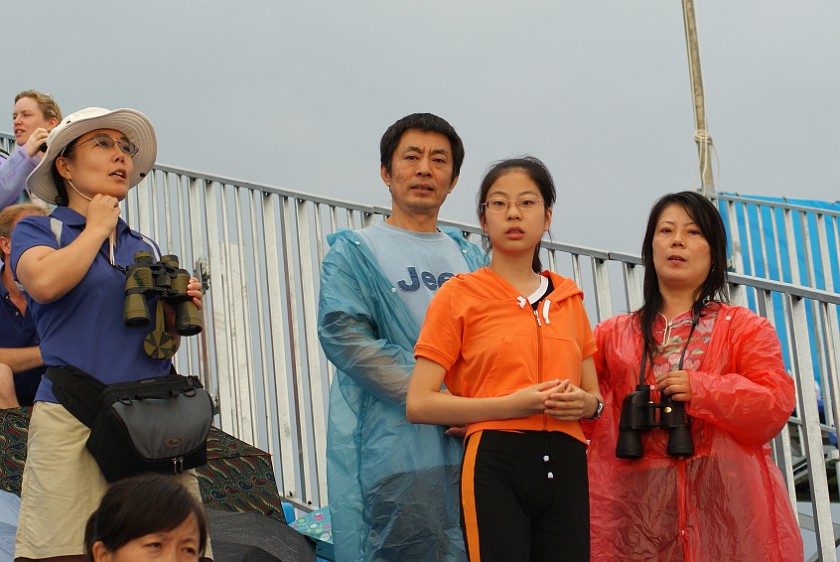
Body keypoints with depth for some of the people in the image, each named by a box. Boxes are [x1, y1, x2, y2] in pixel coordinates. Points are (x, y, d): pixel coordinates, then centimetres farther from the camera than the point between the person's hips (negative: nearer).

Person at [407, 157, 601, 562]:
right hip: (495, 464, -4)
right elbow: (419, 404, -6)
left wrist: (584, 403, -2)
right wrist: (511, 404, -15)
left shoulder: (568, 297, 15)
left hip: (564, 466, 4)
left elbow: (594, 396, 22)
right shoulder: (459, 295, 1)